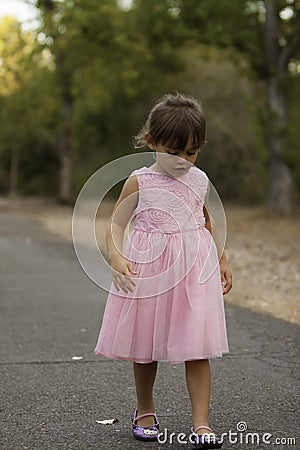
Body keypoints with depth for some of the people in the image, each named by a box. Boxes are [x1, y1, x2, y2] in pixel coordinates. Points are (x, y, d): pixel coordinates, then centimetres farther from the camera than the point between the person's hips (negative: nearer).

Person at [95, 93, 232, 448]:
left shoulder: (199, 180, 5)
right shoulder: (139, 182, -5)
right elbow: (116, 223, -3)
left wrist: (221, 260, 19)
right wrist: (115, 256, -20)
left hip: (195, 270, 2)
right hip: (148, 271, -2)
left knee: (197, 348, -3)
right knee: (144, 346, 11)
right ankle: (145, 410, 32)